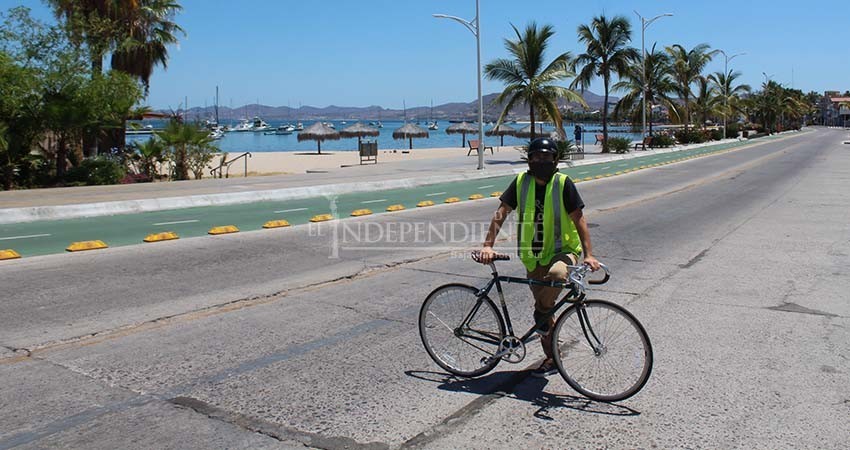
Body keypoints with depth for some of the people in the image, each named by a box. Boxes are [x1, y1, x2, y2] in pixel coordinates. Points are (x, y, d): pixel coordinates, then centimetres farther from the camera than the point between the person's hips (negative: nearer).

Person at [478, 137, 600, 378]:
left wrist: (588, 254, -16)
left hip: (562, 251, -3)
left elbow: (578, 220, -8)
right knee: (544, 310, 9)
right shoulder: (521, 182, -3)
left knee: (557, 274, -37)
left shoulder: (563, 184, -9)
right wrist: (488, 246, -12)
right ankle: (552, 359, 27)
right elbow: (501, 214, -2)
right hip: (533, 256, 3)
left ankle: (541, 309, -7)